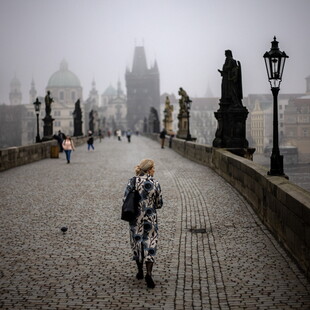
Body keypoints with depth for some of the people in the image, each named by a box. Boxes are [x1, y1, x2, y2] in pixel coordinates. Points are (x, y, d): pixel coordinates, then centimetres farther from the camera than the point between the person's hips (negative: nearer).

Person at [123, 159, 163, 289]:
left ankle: (140, 271, 27)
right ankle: (148, 273, -12)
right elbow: (159, 204, -3)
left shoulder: (132, 182, -6)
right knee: (150, 245, 3)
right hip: (150, 218, -2)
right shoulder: (155, 183, -9)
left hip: (135, 218, 2)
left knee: (137, 243, 17)